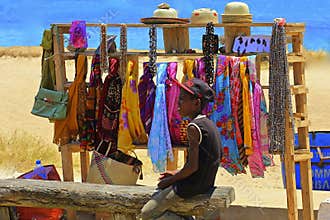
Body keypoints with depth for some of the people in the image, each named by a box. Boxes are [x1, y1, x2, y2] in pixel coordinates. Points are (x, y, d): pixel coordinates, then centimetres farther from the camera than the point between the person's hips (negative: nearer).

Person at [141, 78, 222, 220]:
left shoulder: (193, 127, -20)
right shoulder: (209, 123, 8)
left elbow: (192, 166, -23)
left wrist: (170, 180, -8)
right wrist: (177, 174, 14)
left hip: (192, 185, -9)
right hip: (206, 183, 9)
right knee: (157, 195, 27)